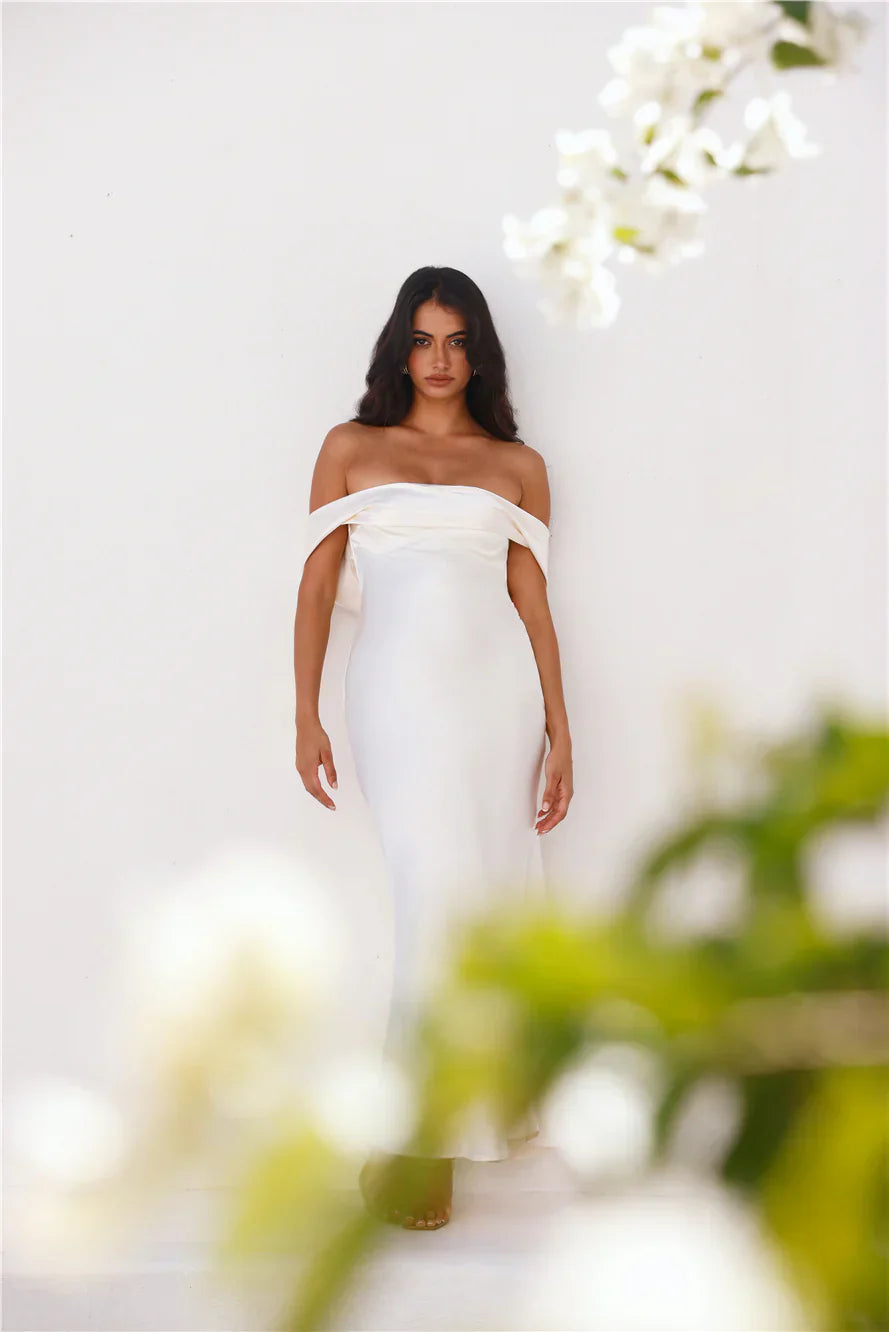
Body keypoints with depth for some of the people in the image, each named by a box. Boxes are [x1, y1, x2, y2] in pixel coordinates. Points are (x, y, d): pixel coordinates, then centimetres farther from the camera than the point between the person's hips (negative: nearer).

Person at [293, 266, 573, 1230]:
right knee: (440, 891, -12)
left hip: (500, 688, 2)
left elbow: (534, 602, 10)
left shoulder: (518, 464, 13)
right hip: (400, 689, -2)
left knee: (491, 896, 1)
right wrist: (306, 718, -2)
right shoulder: (352, 448, 11)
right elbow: (317, 587, 6)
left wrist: (560, 733, 4)